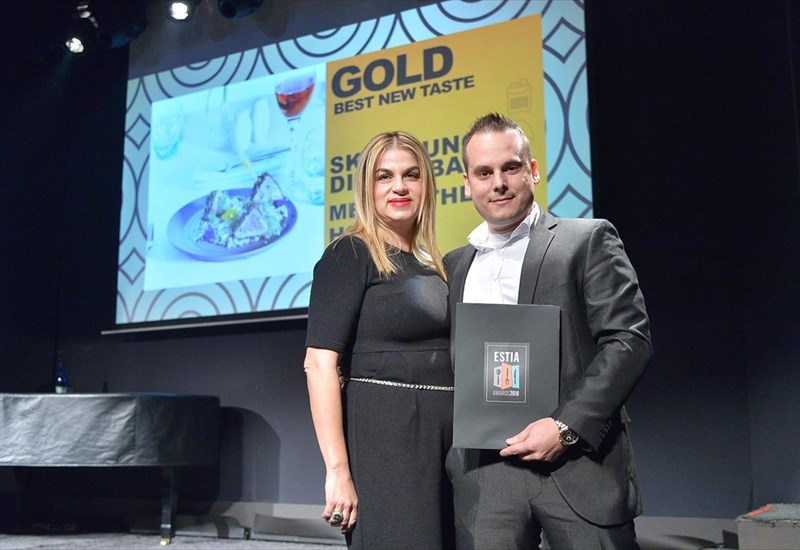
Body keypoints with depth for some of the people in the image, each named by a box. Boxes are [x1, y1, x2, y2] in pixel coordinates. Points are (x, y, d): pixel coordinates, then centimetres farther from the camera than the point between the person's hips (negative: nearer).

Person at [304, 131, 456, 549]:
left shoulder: (432, 265, 12)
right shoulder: (350, 255, -8)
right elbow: (320, 364, -16)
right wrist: (338, 470, -22)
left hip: (445, 441, 7)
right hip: (382, 440, -7)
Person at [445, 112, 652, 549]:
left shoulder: (588, 241, 3)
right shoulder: (453, 266, 16)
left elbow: (629, 340, -6)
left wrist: (567, 426, -14)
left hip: (579, 462, -3)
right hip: (482, 473, 3)